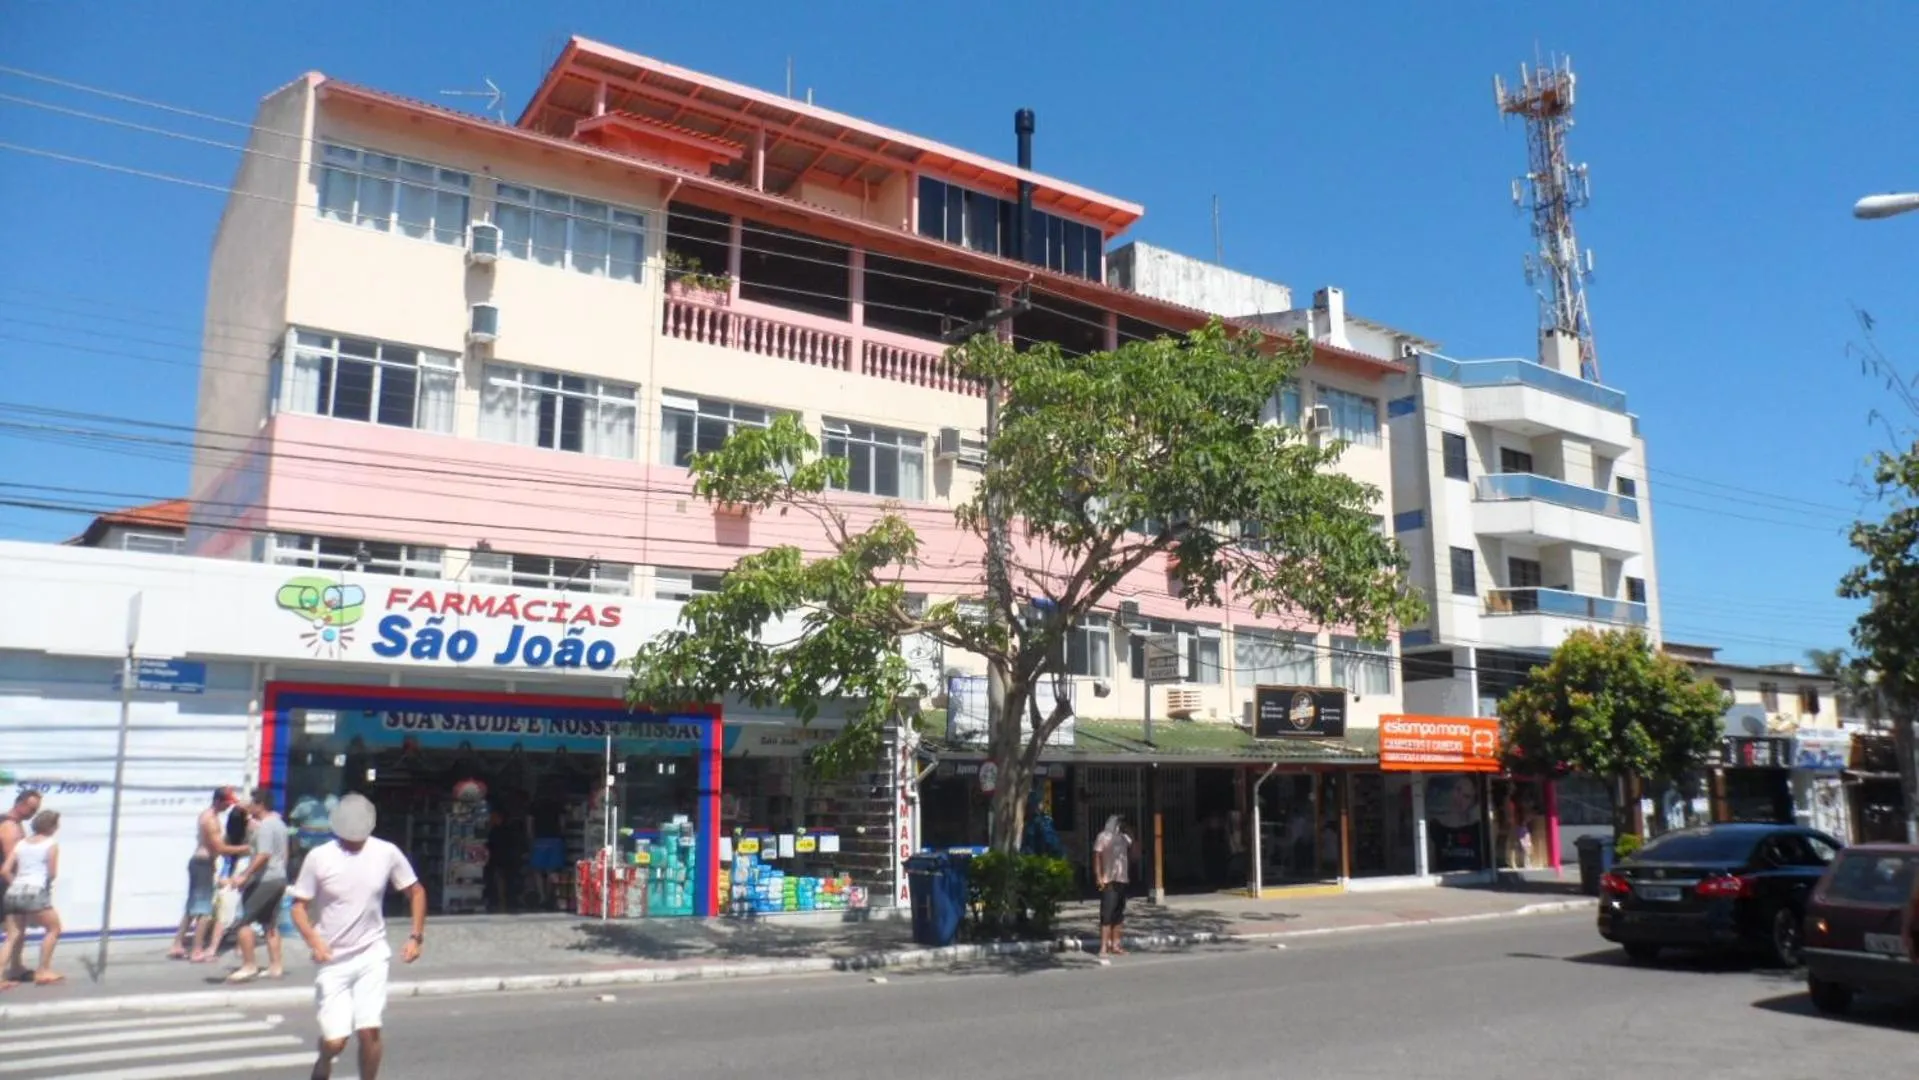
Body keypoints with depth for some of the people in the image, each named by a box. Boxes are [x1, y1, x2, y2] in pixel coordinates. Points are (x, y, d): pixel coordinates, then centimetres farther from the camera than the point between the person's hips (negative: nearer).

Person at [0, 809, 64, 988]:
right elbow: (52, 874, -5)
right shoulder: (51, 845, 1)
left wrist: (16, 885, 18)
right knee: (54, 928, 11)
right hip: (35, 892, -6)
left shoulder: (21, 843, 16)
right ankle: (43, 972, 7)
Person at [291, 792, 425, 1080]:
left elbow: (416, 891, 8)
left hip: (372, 955, 1)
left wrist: (416, 936, 0)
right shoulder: (319, 857, -7)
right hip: (332, 960, -1)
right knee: (335, 1041, -3)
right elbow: (299, 905, -3)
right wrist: (313, 939, -20)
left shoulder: (386, 853, -4)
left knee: (369, 1031, -10)